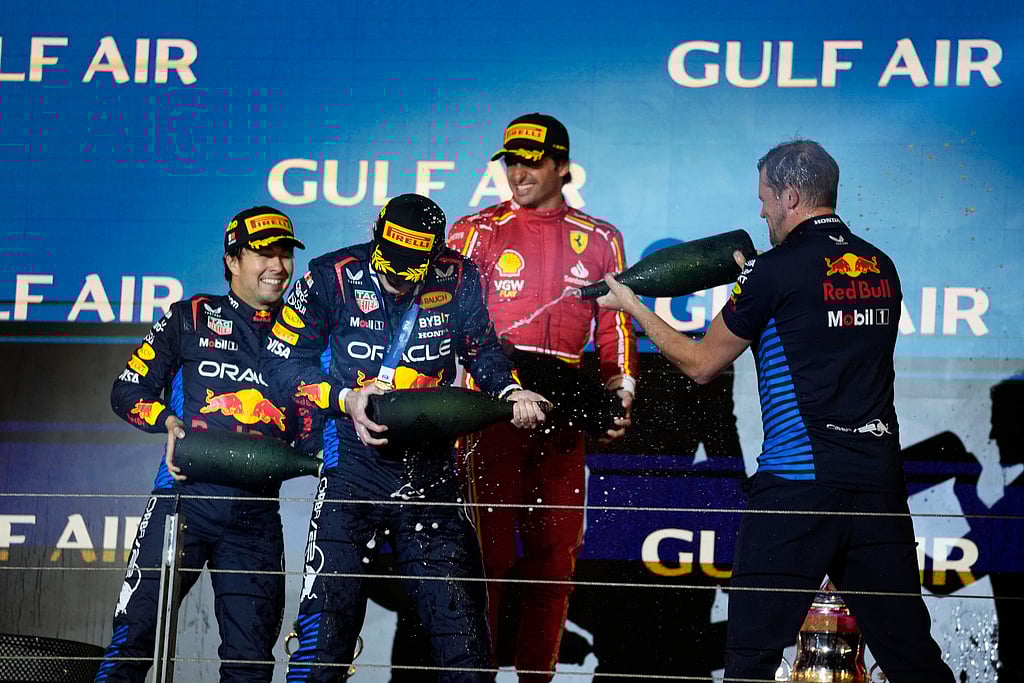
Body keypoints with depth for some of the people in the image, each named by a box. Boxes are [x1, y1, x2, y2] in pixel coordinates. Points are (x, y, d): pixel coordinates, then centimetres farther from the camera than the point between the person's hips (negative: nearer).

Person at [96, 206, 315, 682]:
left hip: (256, 512, 3)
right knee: (137, 631, -8)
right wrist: (169, 421, -10)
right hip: (186, 495, -3)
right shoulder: (193, 318, 9)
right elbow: (127, 391, 7)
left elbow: (310, 429, 15)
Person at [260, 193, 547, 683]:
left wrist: (511, 392, -1)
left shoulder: (458, 279, 0)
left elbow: (481, 348, 17)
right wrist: (346, 398, -15)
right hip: (355, 464, -2)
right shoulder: (333, 277, -7)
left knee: (462, 623, 1)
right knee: (328, 620, -9)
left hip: (431, 471, 2)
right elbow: (281, 363, -4)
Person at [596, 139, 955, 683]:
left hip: (797, 484, -5)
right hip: (880, 484, 5)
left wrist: (632, 306, 17)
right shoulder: (882, 269, 11)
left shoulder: (775, 274, -6)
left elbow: (701, 364, 4)